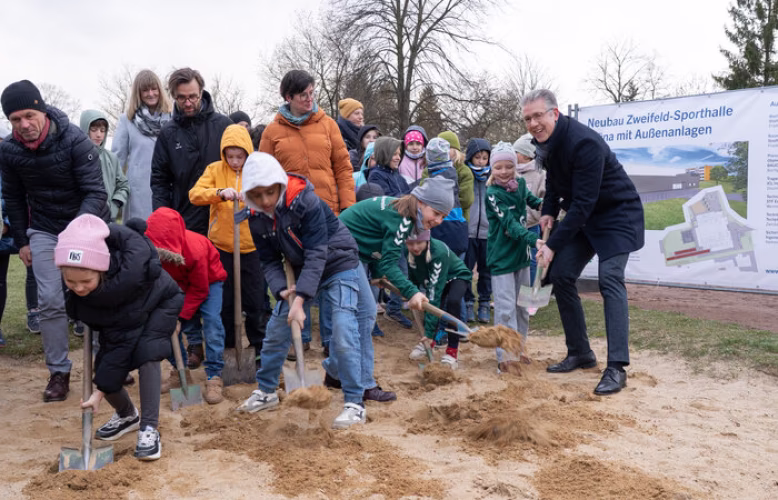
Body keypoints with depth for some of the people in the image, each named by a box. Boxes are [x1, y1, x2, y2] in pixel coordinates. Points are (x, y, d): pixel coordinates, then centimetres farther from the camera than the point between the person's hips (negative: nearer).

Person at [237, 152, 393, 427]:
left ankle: (355, 404, -7)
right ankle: (265, 392, 27)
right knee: (277, 329, 6)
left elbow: (317, 254, -30)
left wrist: (300, 299, -35)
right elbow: (270, 261, -4)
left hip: (338, 265, -6)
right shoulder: (258, 221, -8)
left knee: (344, 332, -18)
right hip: (301, 270, 6)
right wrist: (282, 290, -24)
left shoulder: (307, 202, -27)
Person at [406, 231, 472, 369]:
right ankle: (428, 342, 28)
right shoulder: (410, 252, -22)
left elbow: (435, 289, -43)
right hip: (434, 279, 6)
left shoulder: (439, 251, -40)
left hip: (457, 276, -6)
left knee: (452, 301, -32)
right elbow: (413, 277, 1)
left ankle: (452, 351, -22)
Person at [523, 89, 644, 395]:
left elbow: (583, 203, -31)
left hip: (616, 215, -8)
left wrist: (553, 245, -29)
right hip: (582, 217, 8)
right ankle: (580, 353, 14)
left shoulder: (584, 143, -30)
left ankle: (616, 367, -20)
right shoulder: (545, 141, -3)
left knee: (610, 279, -21)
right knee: (560, 275, 1)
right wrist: (548, 211, 0)